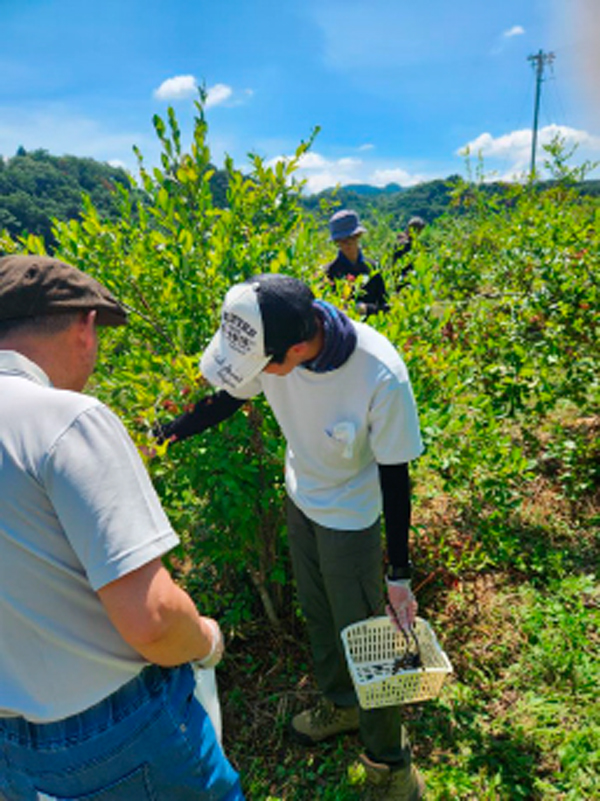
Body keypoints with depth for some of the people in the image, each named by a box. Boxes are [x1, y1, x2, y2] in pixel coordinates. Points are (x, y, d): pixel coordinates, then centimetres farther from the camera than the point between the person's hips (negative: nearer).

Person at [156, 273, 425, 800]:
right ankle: (340, 705, 54)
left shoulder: (382, 376, -36)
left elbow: (395, 476, -23)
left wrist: (399, 574, -15)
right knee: (317, 615, 25)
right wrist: (163, 435, 2)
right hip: (300, 499, 6)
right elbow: (231, 397, -2)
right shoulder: (270, 339, -23)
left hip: (352, 517, -5)